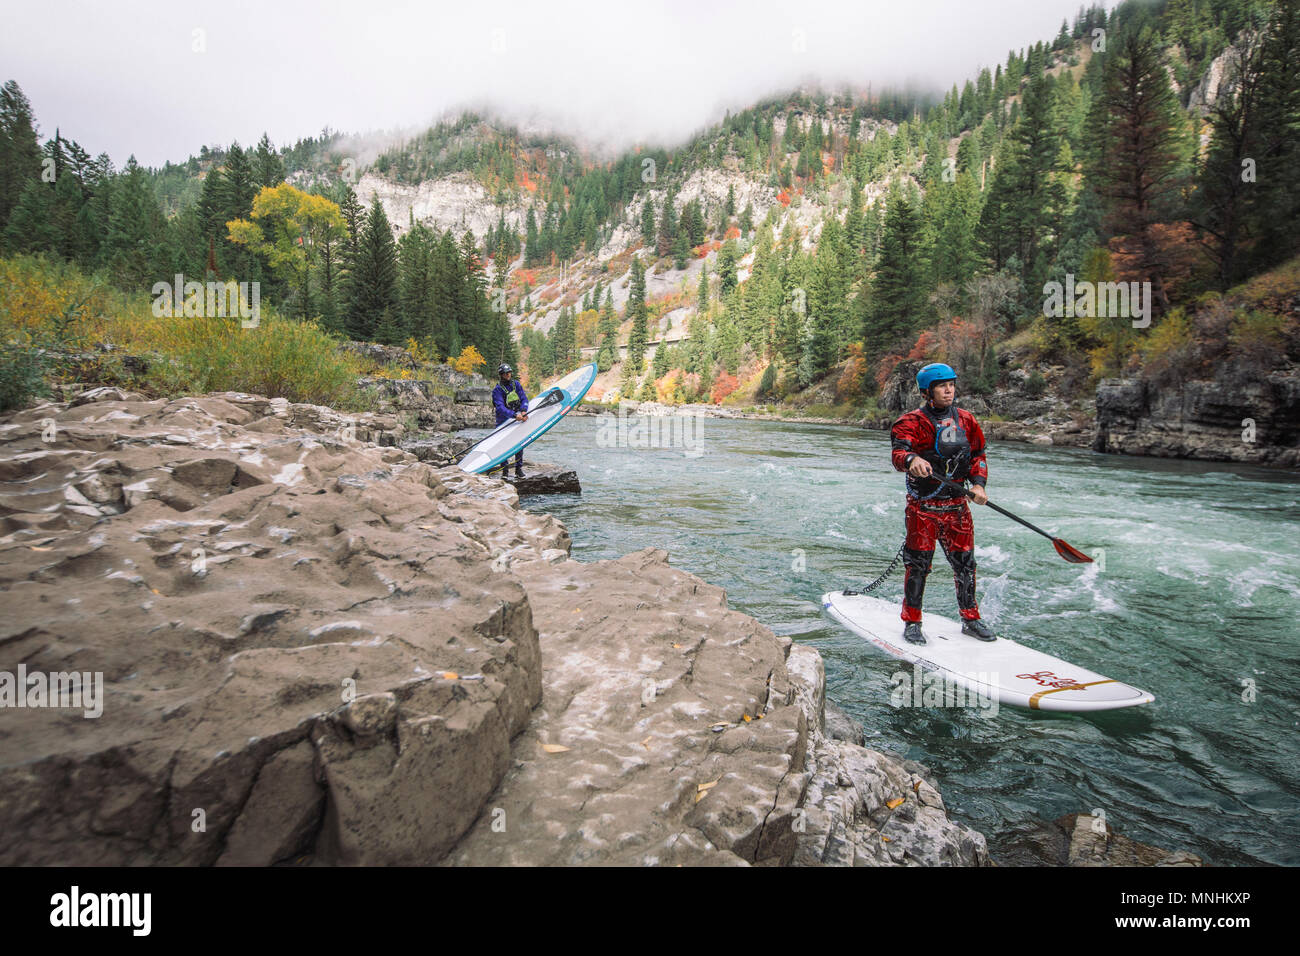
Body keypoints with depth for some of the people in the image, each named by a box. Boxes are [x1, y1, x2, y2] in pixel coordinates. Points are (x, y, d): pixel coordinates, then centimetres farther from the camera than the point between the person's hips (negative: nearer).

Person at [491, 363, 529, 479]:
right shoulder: (497, 390, -10)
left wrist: (523, 411, -22)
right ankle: (504, 469, 7)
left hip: (518, 417, 3)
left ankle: (519, 468, 10)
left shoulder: (517, 385, 5)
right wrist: (514, 415, -36)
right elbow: (500, 408, -22)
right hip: (504, 421, -3)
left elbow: (524, 399, -1)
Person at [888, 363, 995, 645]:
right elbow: (898, 452, -24)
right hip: (923, 506, -5)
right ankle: (912, 622, 14)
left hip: (957, 505, 5)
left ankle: (970, 619, 28)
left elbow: (978, 455, 17)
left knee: (965, 562, 11)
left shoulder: (966, 420, 9)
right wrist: (912, 459, -46)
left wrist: (978, 484, 0)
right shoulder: (913, 421, -8)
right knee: (919, 564, -1)